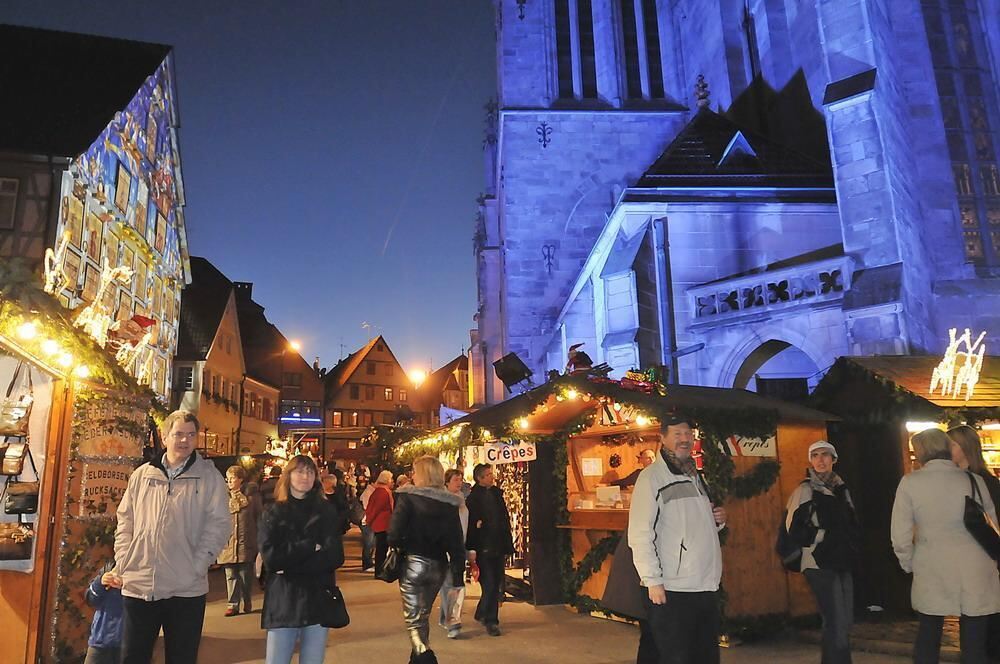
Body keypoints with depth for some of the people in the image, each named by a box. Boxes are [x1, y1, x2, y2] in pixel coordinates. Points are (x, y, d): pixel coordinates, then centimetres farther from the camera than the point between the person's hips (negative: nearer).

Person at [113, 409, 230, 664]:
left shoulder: (210, 477, -2)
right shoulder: (142, 475, 8)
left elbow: (219, 525, -6)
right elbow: (125, 522, 12)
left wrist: (196, 566, -13)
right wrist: (123, 562, 2)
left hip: (186, 588, -2)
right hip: (138, 585, 3)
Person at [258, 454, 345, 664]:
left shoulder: (327, 511, 6)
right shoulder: (273, 513, 6)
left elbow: (335, 556, -6)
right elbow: (271, 556, -8)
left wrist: (289, 565, -11)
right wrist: (310, 547, -12)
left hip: (319, 600, 1)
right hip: (283, 601, 0)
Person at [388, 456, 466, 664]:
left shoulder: (408, 497, -9)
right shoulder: (450, 503, 2)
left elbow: (395, 533, -16)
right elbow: (457, 543, 2)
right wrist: (458, 578, 5)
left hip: (413, 562, -5)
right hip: (438, 566, 5)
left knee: (414, 620, 1)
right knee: (422, 616, 23)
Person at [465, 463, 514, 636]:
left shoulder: (496, 494, 11)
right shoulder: (473, 497, -8)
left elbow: (505, 520, 14)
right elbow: (469, 524, -12)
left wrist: (508, 546, 11)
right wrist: (471, 549, -17)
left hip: (498, 547, 6)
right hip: (483, 548, -6)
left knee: (496, 585, 11)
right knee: (489, 585, -4)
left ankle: (482, 613, 30)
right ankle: (491, 621, 7)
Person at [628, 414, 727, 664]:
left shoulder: (695, 476, 15)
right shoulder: (652, 476, -10)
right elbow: (640, 533, -15)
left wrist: (717, 521, 6)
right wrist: (653, 580, -18)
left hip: (707, 586, 8)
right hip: (671, 589, -8)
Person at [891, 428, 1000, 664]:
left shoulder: (909, 482, -6)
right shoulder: (975, 480, -2)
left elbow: (900, 536, -6)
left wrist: (909, 565, 11)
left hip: (931, 574, -1)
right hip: (976, 576, 1)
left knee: (927, 638, 14)